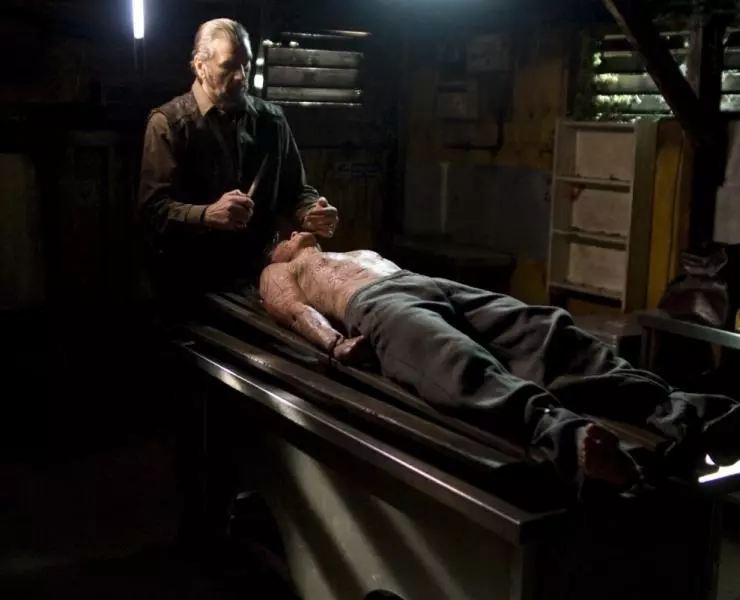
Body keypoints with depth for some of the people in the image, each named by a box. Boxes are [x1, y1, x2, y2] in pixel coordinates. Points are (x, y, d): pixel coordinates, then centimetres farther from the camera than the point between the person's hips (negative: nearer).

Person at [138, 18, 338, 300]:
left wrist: (310, 215, -8)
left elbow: (293, 191, 14)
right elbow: (153, 208, -12)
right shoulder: (169, 122, -4)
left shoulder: (271, 120, 8)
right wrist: (207, 215, -29)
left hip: (259, 276, 3)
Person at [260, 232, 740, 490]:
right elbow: (294, 310, 9)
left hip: (435, 288, 6)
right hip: (375, 304, -5)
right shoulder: (278, 274, 31)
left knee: (543, 332, -25)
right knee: (453, 361, -41)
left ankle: (682, 412, -49)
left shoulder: (364, 253, 48)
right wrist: (334, 341, -17)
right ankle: (562, 432, -71)